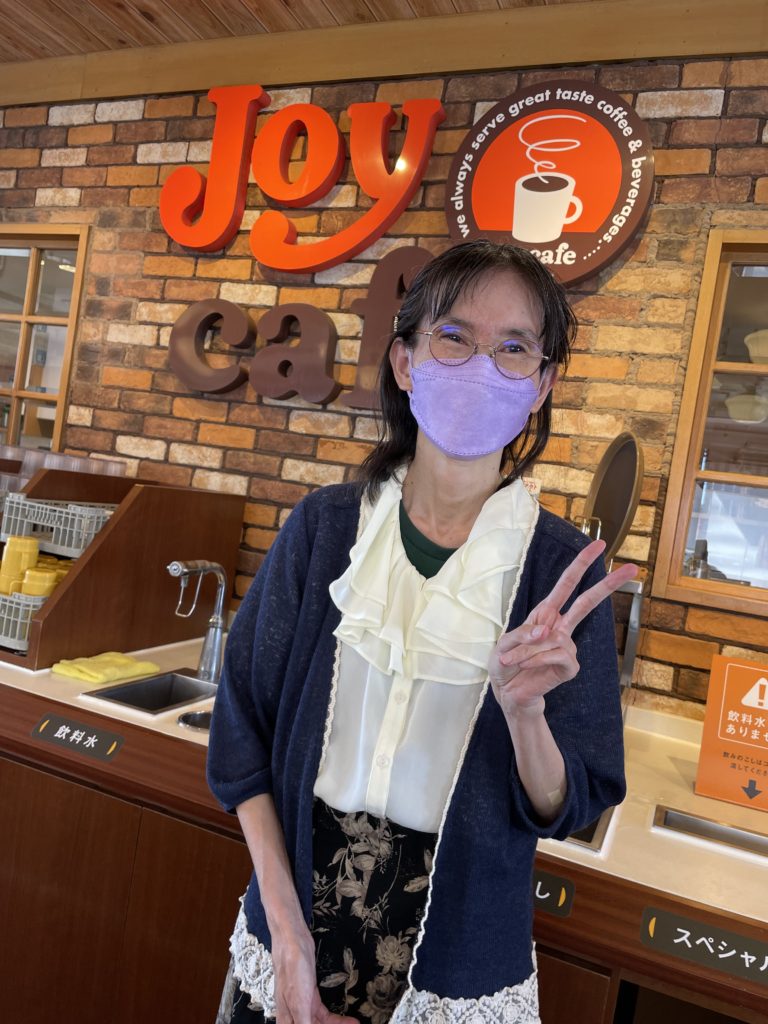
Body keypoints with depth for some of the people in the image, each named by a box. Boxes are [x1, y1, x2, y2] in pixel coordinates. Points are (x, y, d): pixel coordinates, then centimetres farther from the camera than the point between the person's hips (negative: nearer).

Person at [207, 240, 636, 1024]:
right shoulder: (325, 526, -11)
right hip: (296, 913, 1)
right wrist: (285, 923, -9)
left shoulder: (561, 569, -14)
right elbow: (245, 729, -5)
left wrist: (525, 710, -29)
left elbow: (563, 810, -9)